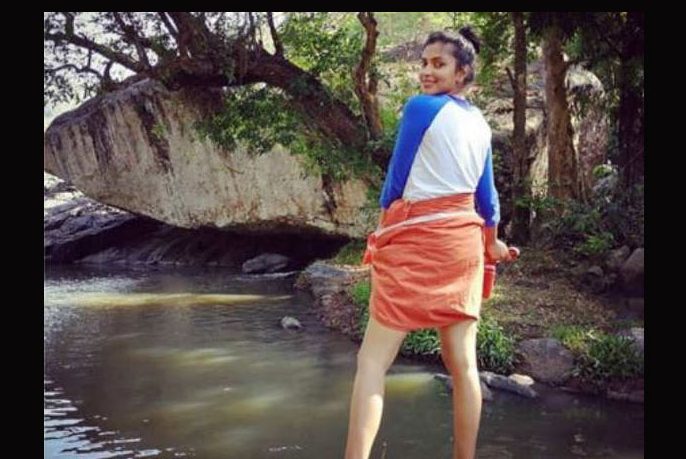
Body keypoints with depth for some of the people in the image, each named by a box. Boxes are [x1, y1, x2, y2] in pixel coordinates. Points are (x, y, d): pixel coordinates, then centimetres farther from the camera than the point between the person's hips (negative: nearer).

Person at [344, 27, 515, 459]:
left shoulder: (420, 107, -9)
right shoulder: (481, 123, 11)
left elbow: (396, 180, -5)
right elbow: (487, 195, 16)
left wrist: (385, 230, 11)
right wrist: (492, 243, 32)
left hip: (416, 242, -7)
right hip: (464, 242, 7)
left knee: (373, 361, -5)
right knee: (463, 362, 10)